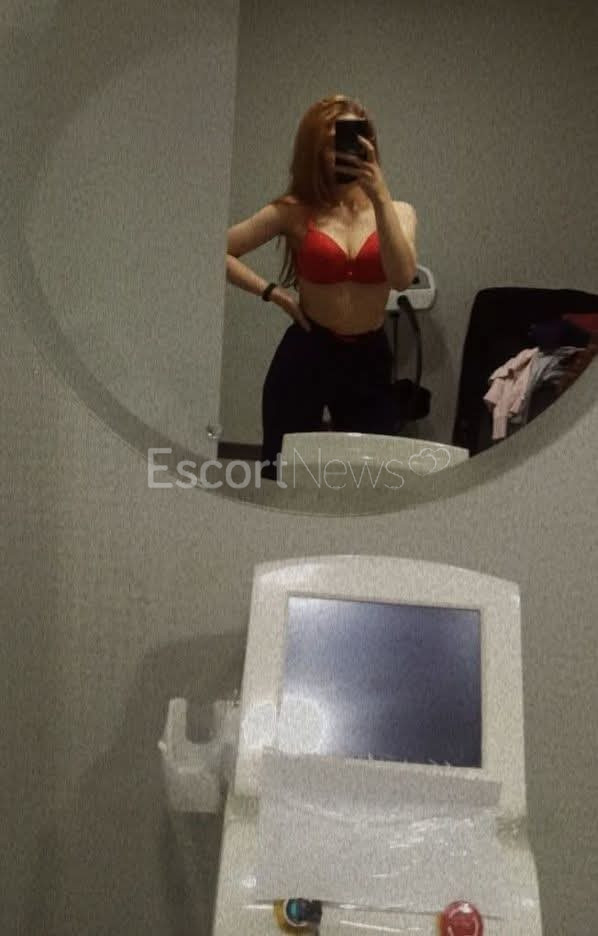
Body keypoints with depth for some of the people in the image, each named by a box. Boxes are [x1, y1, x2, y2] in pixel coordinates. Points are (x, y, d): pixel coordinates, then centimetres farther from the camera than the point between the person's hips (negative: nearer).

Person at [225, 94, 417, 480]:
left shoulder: (398, 211, 2)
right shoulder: (294, 211, -3)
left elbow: (402, 277, -17)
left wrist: (380, 196, -21)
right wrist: (273, 292, -7)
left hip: (370, 360, 2)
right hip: (304, 356, -2)